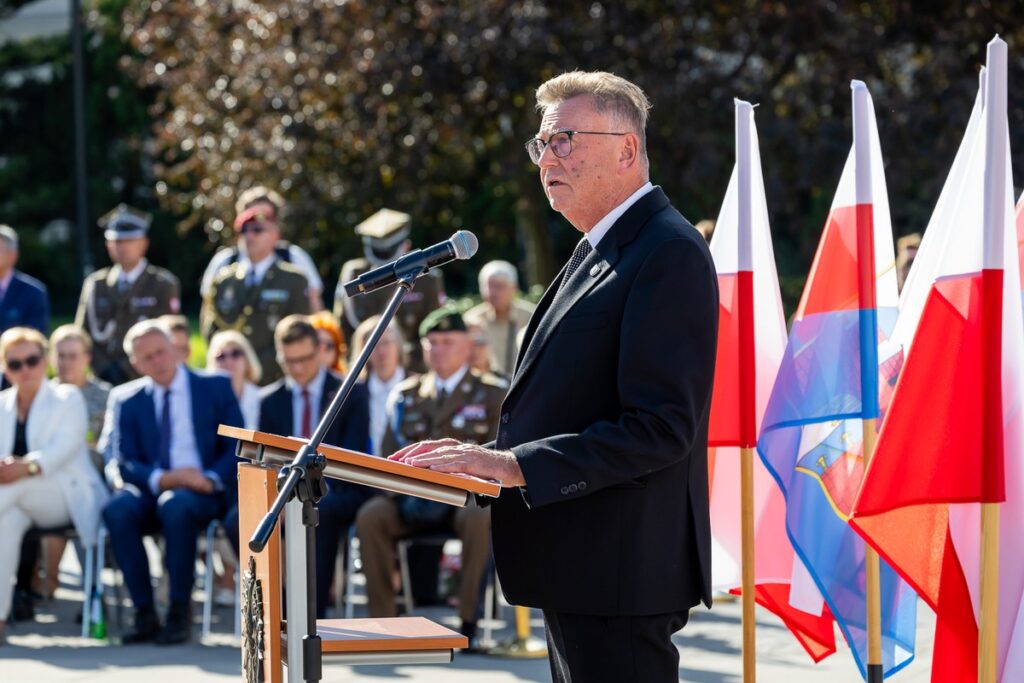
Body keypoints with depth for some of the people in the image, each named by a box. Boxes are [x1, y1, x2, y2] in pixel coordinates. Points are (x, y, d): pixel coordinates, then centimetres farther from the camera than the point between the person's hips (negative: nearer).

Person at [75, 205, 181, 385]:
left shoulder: (164, 284, 3)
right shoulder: (95, 284, 12)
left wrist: (126, 370, -10)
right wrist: (105, 370, -4)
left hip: (144, 381, -3)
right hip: (104, 381, 3)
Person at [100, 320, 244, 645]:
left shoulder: (216, 388, 9)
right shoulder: (126, 400, 12)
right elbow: (120, 464, 2)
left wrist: (211, 479, -17)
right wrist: (160, 479, -19)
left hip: (205, 492, -2)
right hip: (153, 491, 2)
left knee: (176, 505, -37)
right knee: (118, 509, -32)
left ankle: (180, 614, -29)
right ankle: (145, 614, -27)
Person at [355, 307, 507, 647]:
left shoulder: (492, 393, 9)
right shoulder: (405, 395, 18)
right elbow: (390, 455, 13)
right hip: (414, 499, 3)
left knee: (479, 517, -38)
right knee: (370, 516, -28)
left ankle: (469, 622, -32)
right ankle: (382, 619, -24)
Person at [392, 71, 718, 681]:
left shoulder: (670, 253, -14)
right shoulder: (595, 252, 19)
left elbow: (661, 428, -22)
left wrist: (514, 466, -22)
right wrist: (484, 456, 7)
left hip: (620, 575, -10)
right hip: (578, 571, 10)